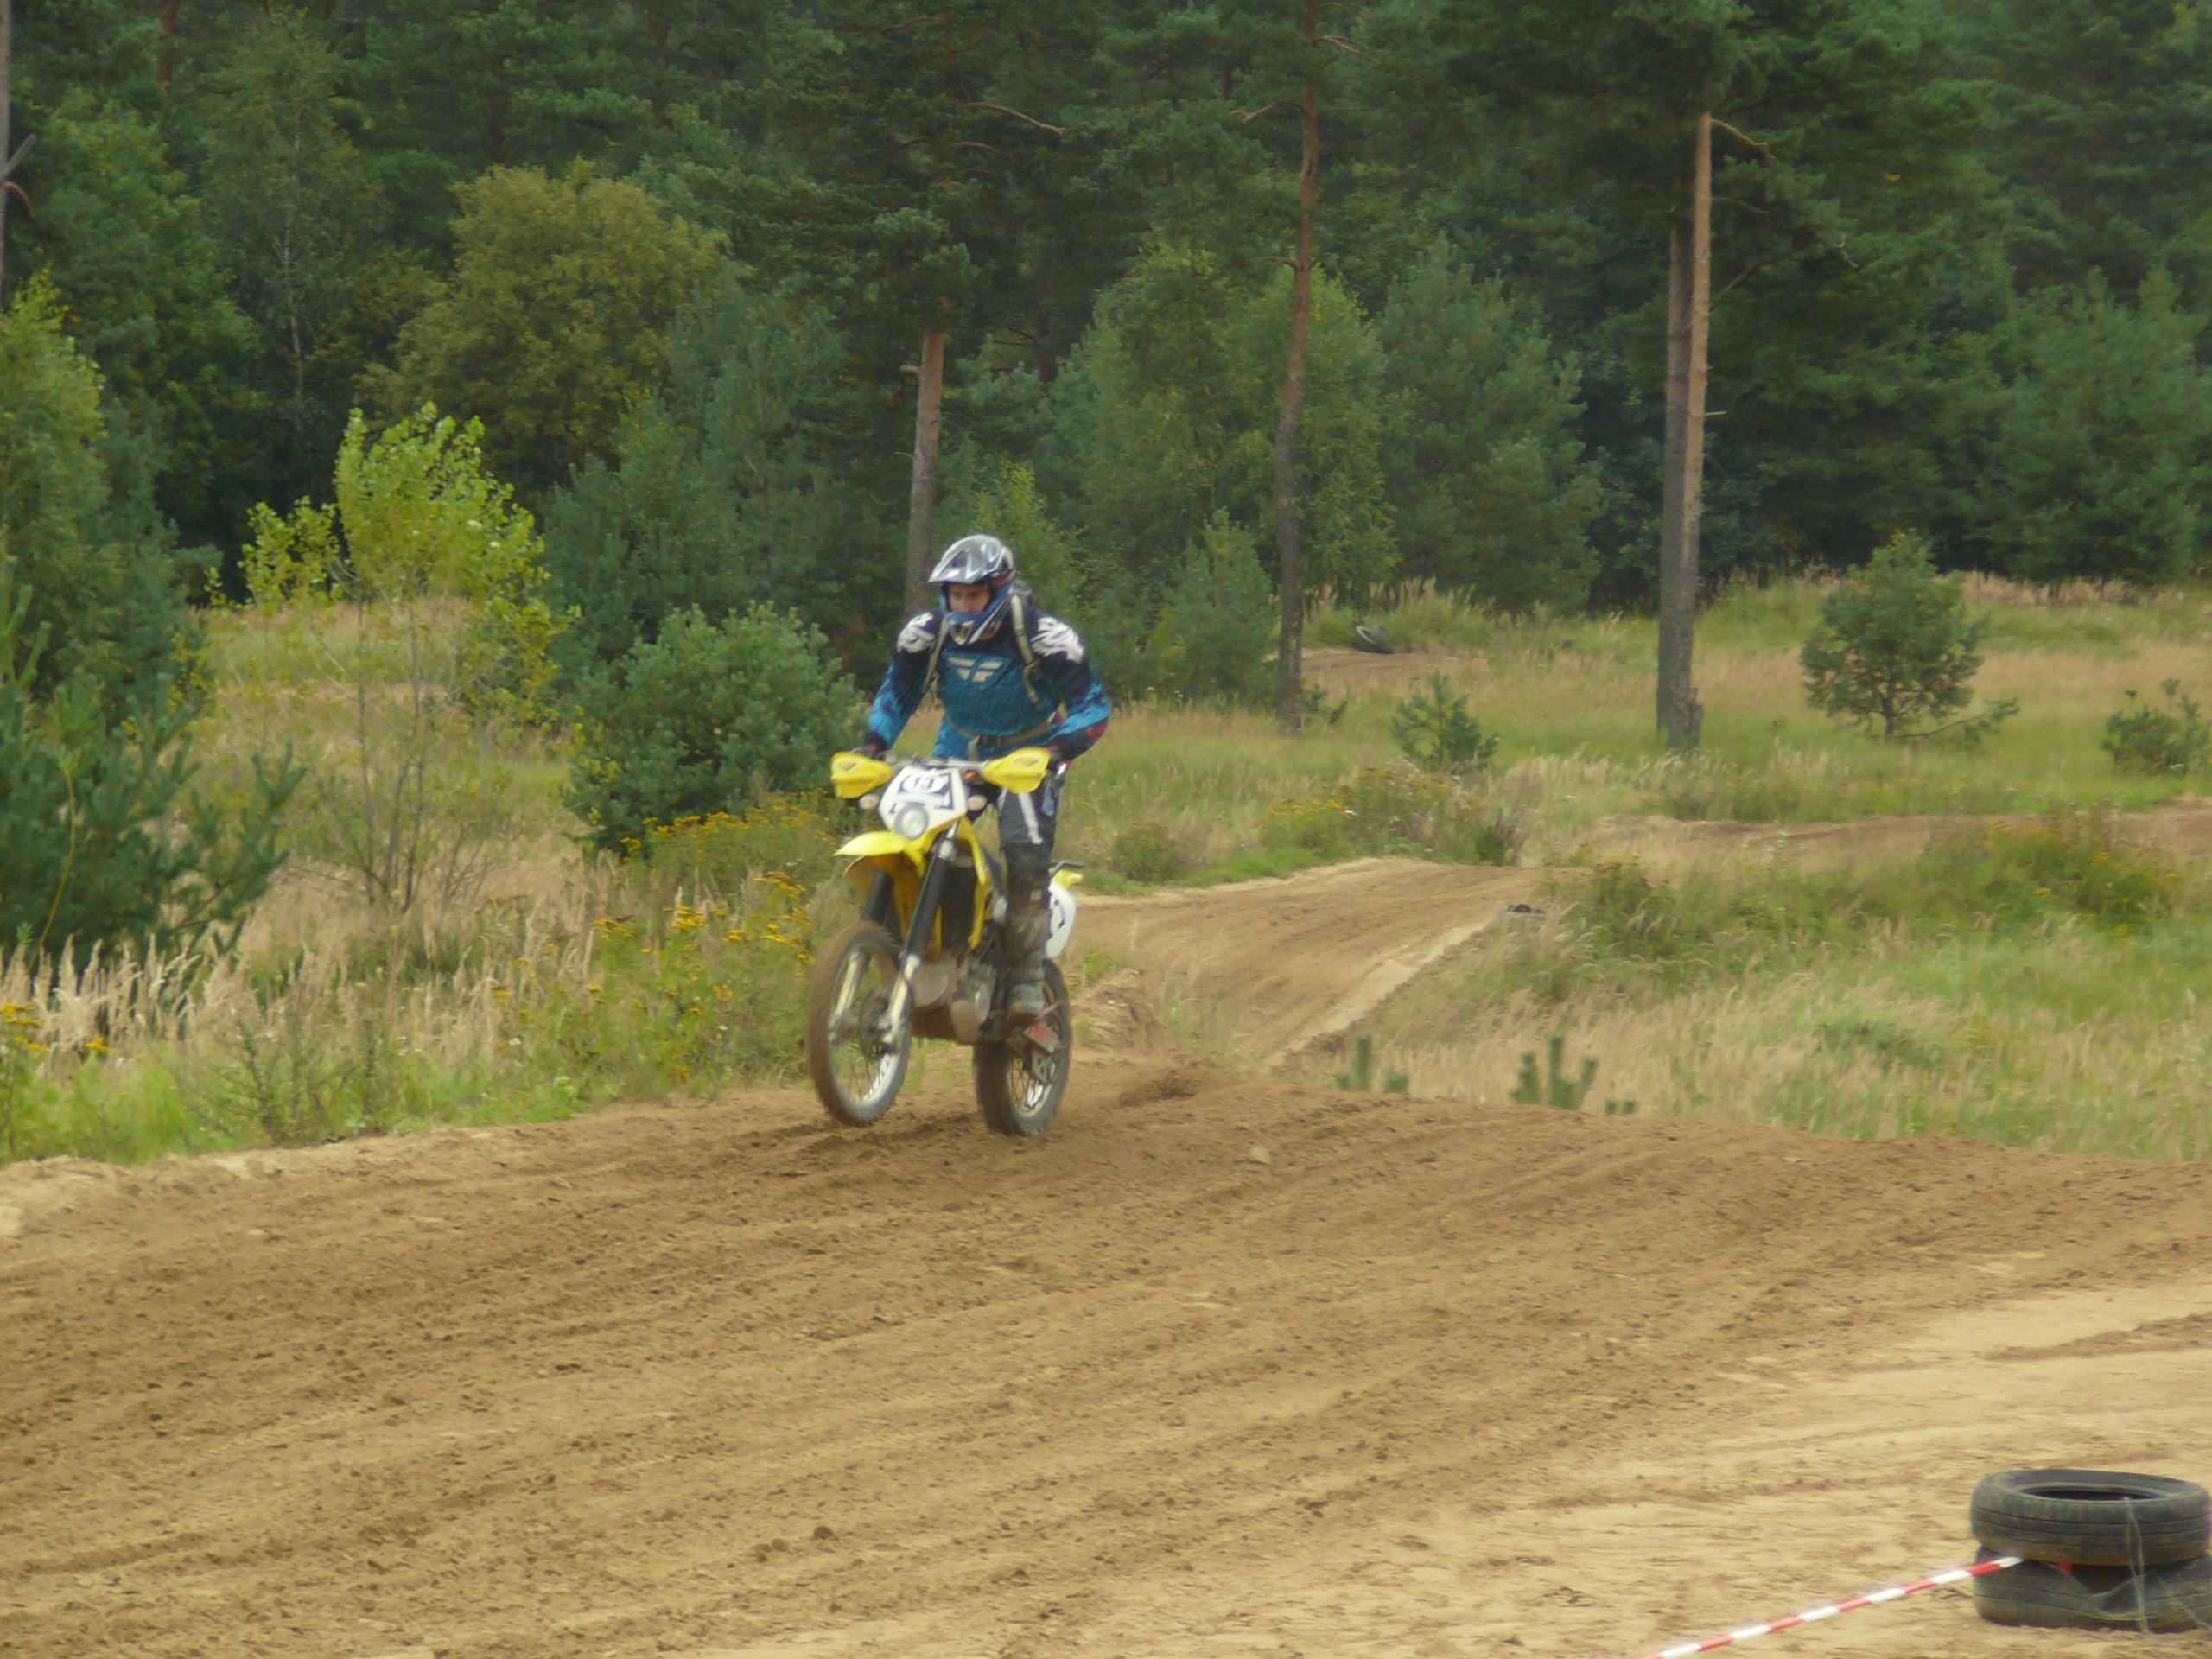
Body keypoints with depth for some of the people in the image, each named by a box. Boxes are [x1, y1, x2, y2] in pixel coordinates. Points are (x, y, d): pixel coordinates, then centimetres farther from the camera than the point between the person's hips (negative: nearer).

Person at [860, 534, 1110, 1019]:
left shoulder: (1045, 637, -19)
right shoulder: (926, 634, -6)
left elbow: (1092, 702, -17)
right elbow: (898, 690, 9)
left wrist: (1060, 748, -35)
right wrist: (873, 741, -8)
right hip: (957, 755, 4)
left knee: (1026, 852, -26)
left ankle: (1027, 977, -21)